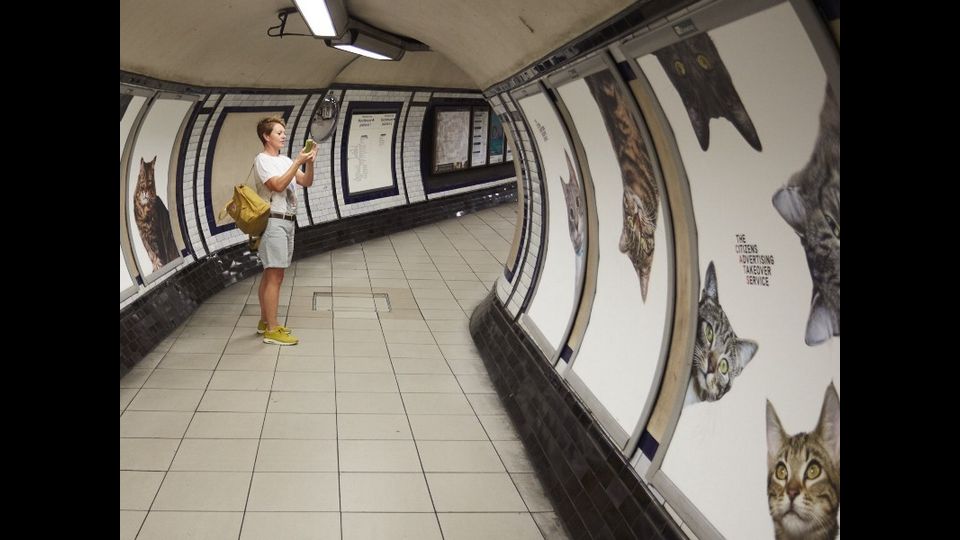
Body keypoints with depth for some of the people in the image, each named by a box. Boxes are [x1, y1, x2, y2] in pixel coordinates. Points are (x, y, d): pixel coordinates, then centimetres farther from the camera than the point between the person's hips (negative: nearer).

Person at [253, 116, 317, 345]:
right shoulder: (262, 160, -8)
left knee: (270, 274, 15)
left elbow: (306, 182, 10)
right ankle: (272, 330, -6)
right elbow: (278, 185, -21)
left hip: (287, 221, 9)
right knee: (274, 276, -9)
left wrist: (310, 162, -6)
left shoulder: (285, 160, 16)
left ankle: (265, 322, 23)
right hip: (274, 221, -9)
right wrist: (298, 162, -21)